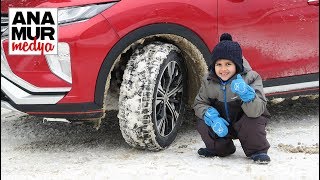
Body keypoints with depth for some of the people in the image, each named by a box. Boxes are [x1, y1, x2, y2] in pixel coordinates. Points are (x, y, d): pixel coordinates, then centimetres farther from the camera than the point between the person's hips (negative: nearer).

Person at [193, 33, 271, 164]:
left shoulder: (250, 78, -22)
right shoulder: (209, 81, -10)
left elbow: (257, 111, -31)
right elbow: (199, 103, -4)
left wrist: (245, 93, -51)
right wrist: (212, 117, -26)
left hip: (243, 124, -3)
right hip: (223, 124, 4)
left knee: (253, 122, -34)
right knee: (202, 125, -21)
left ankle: (257, 151, -3)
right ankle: (220, 148, 10)